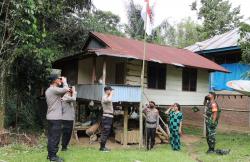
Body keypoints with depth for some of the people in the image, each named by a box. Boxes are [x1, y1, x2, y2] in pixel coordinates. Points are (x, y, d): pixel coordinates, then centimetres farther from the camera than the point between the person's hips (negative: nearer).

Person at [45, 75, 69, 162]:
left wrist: (65, 92, 10)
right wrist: (64, 81, -7)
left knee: (51, 137, 13)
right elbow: (66, 89, -24)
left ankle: (50, 154, 19)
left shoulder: (48, 90, 16)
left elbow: (59, 96, 22)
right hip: (56, 118, -10)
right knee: (55, 137, -4)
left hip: (50, 117, 10)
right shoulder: (54, 89, -15)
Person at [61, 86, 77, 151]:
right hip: (67, 119, -10)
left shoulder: (68, 97, 19)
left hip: (70, 119, 10)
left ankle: (65, 146, 24)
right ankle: (63, 147, 4)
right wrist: (74, 92, -15)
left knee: (68, 133, 15)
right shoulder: (66, 97, -12)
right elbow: (73, 99, -28)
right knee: (66, 133, -3)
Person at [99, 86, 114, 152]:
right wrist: (111, 94, -20)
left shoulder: (107, 97, 19)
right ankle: (102, 147, -4)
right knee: (105, 132, -8)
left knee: (106, 133, 13)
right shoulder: (104, 97, -13)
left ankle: (103, 146, 19)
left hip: (109, 117, 11)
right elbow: (109, 100, -34)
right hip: (107, 116, -11)